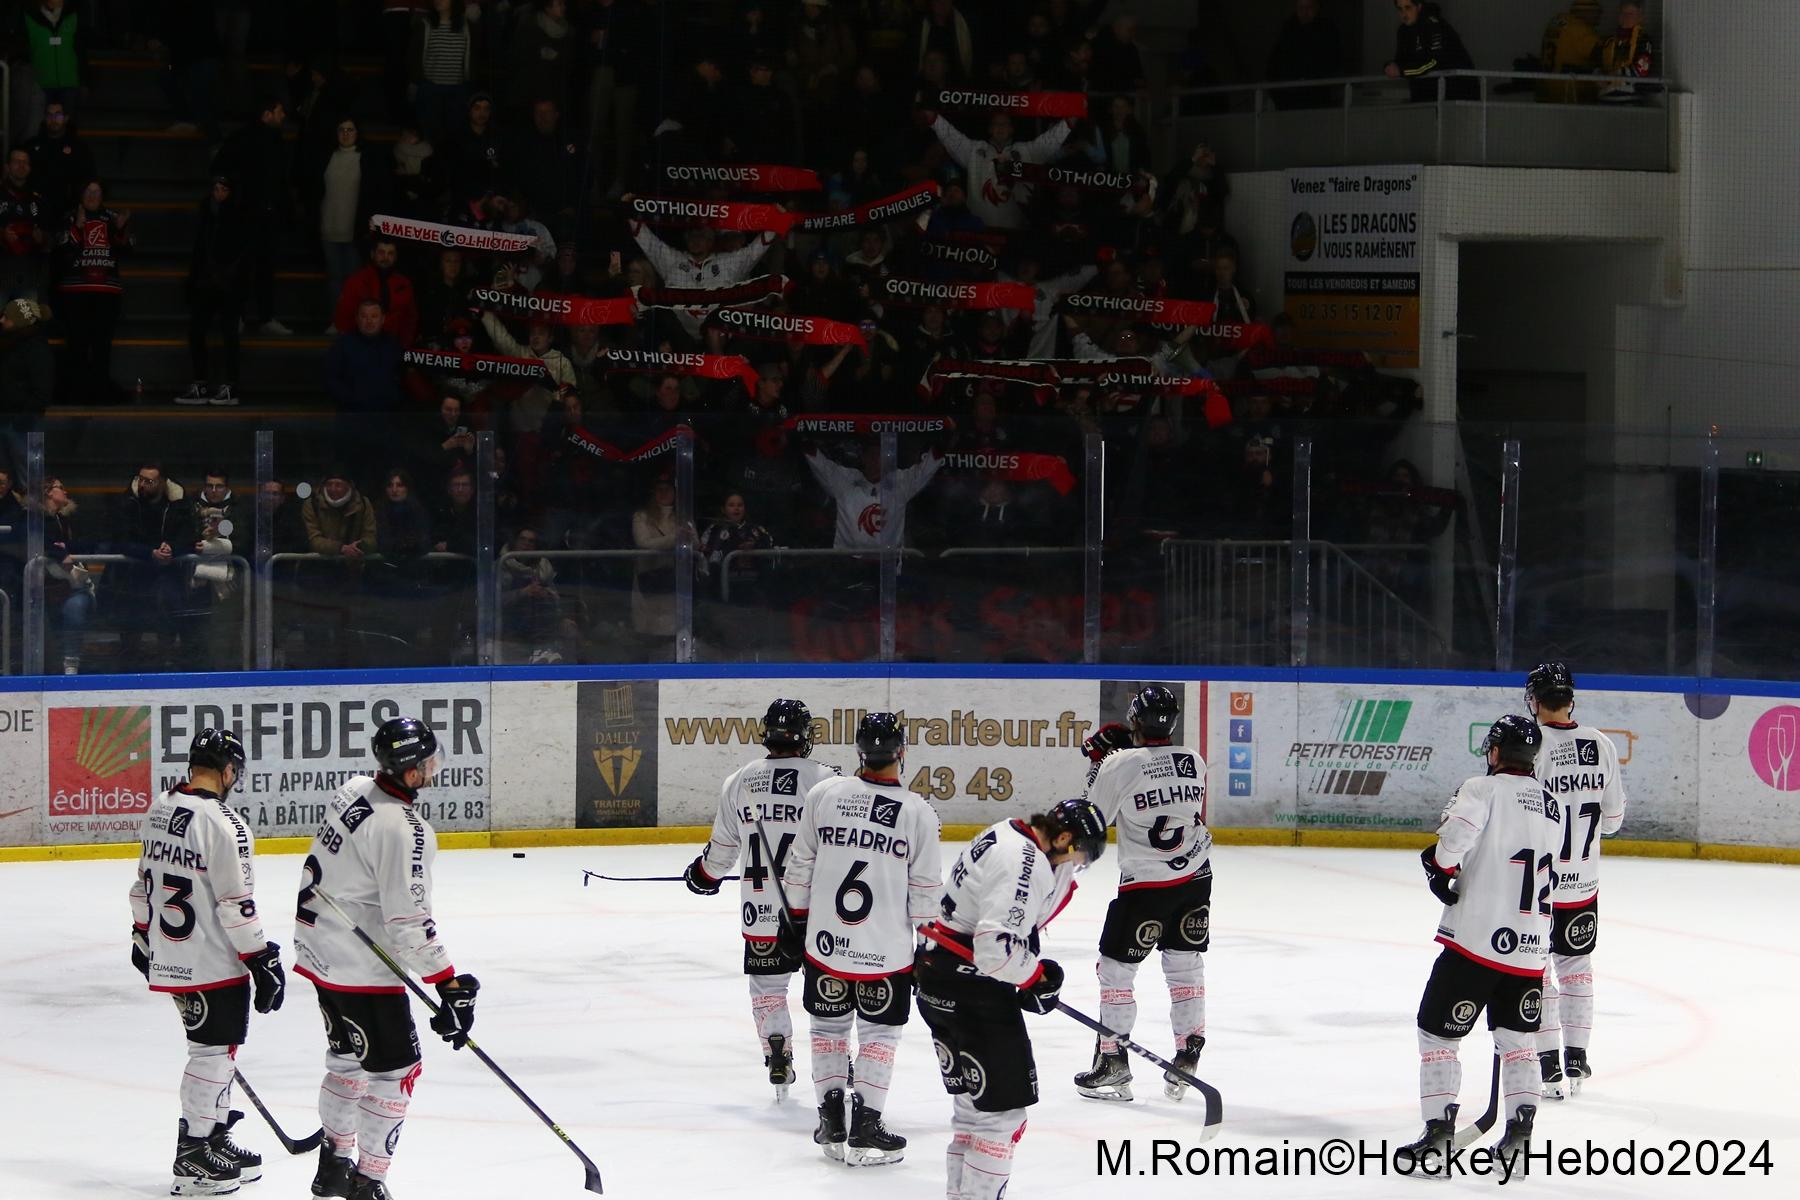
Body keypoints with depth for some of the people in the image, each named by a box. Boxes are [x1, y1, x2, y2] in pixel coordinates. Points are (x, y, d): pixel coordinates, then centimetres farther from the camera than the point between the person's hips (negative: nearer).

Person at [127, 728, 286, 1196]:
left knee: (214, 1046, 20)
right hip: (214, 962, -9)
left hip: (170, 958, 9)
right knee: (213, 1052, -1)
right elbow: (236, 903, -20)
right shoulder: (221, 822, -19)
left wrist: (143, 937, 30)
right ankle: (192, 1161, 2)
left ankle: (215, 1139, 29)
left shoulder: (160, 809, 7)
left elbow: (144, 883, 18)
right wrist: (262, 960, -14)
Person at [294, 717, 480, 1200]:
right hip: (361, 967, -10)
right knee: (394, 1070, -1)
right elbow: (409, 922, -25)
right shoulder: (400, 830, -25)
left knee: (348, 1059, 23)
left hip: (321, 950, 10)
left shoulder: (353, 790, 2)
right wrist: (449, 984, -19)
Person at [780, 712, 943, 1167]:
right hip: (886, 952, -2)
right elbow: (925, 890, -7)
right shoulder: (918, 812, -10)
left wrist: (796, 919, 15)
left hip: (825, 942, 2)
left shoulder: (823, 795, -4)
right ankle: (865, 1128, 7)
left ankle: (832, 1123, 19)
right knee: (879, 1032, 10)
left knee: (829, 1025, 17)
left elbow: (800, 865, 3)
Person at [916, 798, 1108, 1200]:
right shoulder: (1026, 864, -22)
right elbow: (996, 947, -28)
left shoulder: (1006, 835, 10)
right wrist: (1037, 975, -12)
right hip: (972, 989, -11)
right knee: (1003, 1105, -5)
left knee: (972, 1102, 20)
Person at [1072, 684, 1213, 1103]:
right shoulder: (1194, 762, 0)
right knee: (1185, 969, 13)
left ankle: (1113, 1062, 10)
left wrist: (1098, 759, 8)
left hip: (1145, 883, -5)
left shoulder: (1122, 763, -15)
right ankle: (1185, 1064, 15)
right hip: (1196, 879, 5)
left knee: (1116, 969, 7)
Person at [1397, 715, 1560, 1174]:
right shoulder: (1552, 806, 13)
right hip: (1530, 949, 6)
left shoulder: (1484, 789, -7)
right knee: (1515, 1038, 19)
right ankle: (1520, 1128, 8)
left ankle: (1439, 1132, -4)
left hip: (1476, 938, -6)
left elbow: (1456, 832, -24)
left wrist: (1441, 870, -6)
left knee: (1437, 1033, 3)